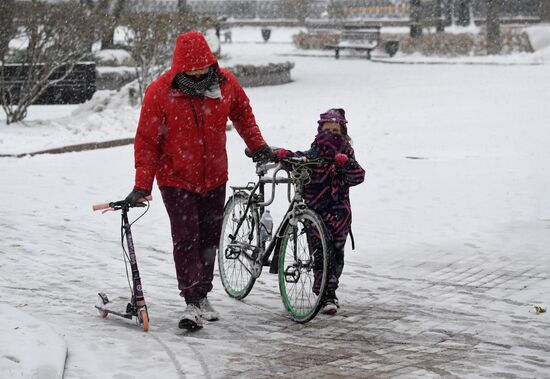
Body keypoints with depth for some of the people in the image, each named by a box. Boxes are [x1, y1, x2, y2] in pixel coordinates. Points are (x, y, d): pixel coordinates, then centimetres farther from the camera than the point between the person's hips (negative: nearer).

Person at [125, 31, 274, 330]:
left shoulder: (226, 83, -8)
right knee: (186, 238, -12)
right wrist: (142, 185, -15)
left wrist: (257, 145, 9)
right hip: (176, 179, -4)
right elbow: (147, 141, -12)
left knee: (209, 238, 12)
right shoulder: (159, 92, -18)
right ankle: (193, 303, -11)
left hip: (214, 177, 4)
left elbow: (242, 113, 15)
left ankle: (202, 296, 26)